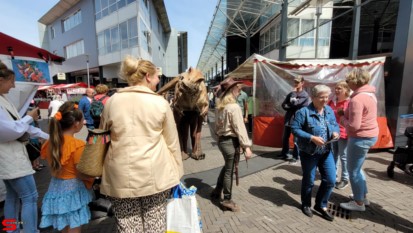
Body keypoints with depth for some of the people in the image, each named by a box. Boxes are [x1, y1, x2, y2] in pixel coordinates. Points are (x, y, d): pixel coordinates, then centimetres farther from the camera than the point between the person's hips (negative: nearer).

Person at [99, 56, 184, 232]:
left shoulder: (112, 102, 1)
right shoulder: (160, 103, -6)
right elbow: (172, 142, -2)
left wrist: (102, 175, 25)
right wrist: (176, 174, 10)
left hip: (121, 177, 2)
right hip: (155, 175, -1)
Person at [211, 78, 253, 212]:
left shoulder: (219, 106, 7)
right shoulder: (234, 107, -19)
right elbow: (240, 128, -22)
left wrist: (219, 135, 17)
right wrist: (246, 146, -20)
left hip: (221, 139, 9)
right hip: (231, 141, -8)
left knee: (227, 166, 25)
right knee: (229, 170, 5)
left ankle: (217, 191, 38)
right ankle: (227, 200, 21)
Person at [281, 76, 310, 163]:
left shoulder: (305, 95, -5)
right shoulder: (291, 94, 12)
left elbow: (295, 103, -20)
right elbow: (283, 105, 6)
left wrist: (294, 92, -6)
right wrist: (292, 106, -11)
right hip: (288, 118, 6)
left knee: (296, 139, 1)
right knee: (285, 137, 13)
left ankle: (295, 156, 16)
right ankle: (285, 154, 29)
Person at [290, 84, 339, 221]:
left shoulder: (330, 111, 4)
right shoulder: (304, 112, -18)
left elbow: (335, 125, 14)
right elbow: (295, 129, -20)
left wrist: (336, 132, -9)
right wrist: (311, 138, -27)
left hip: (326, 152, 6)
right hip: (309, 152, -6)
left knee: (330, 180, 9)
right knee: (309, 181, 11)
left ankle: (321, 205, 32)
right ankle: (306, 205, 36)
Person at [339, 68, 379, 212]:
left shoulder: (357, 99, -24)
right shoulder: (370, 94, 8)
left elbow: (354, 126, -25)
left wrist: (342, 118, -8)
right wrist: (346, 114, 5)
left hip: (360, 138, -10)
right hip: (370, 135, 10)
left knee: (353, 170, 6)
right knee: (356, 168, 24)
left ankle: (359, 203, 21)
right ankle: (363, 196, 37)